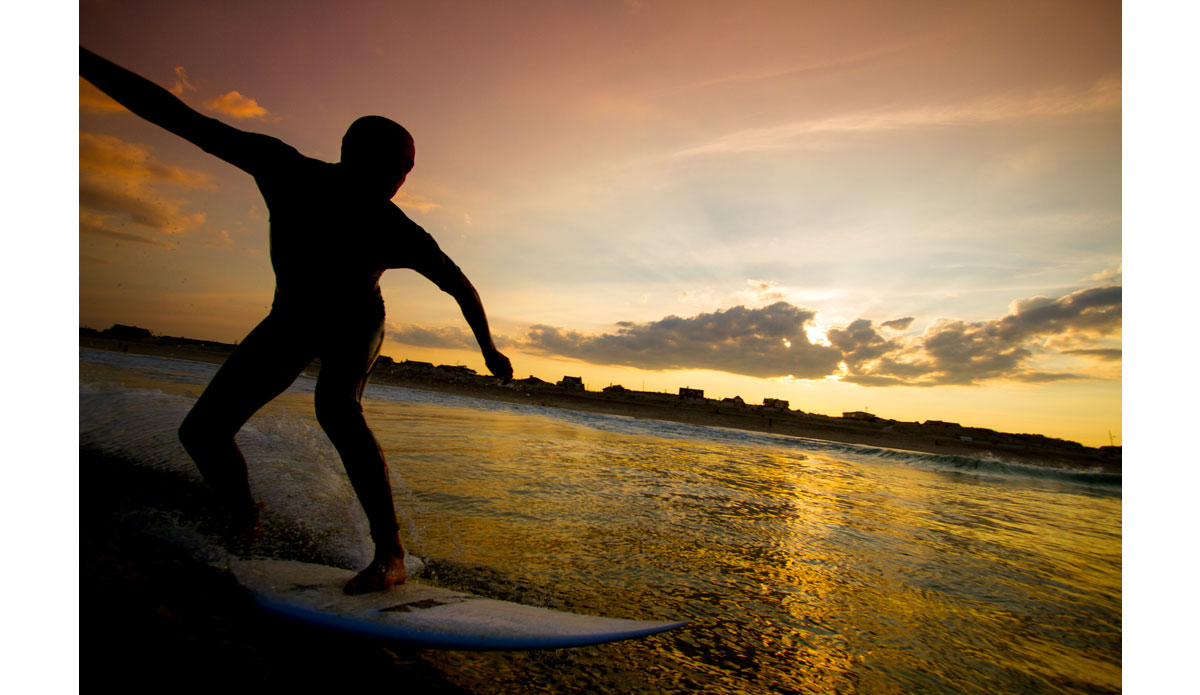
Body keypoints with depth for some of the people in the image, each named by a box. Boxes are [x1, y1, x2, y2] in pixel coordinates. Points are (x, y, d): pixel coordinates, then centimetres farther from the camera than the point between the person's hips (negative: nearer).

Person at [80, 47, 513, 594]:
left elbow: (459, 286, -13)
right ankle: (245, 533, 23)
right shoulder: (288, 172, -23)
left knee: (335, 407, -36)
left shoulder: (398, 234, -28)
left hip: (356, 323, -3)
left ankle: (390, 555, -30)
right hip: (292, 319, 4)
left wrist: (488, 349, -4)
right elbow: (177, 116, -16)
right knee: (202, 430, -4)